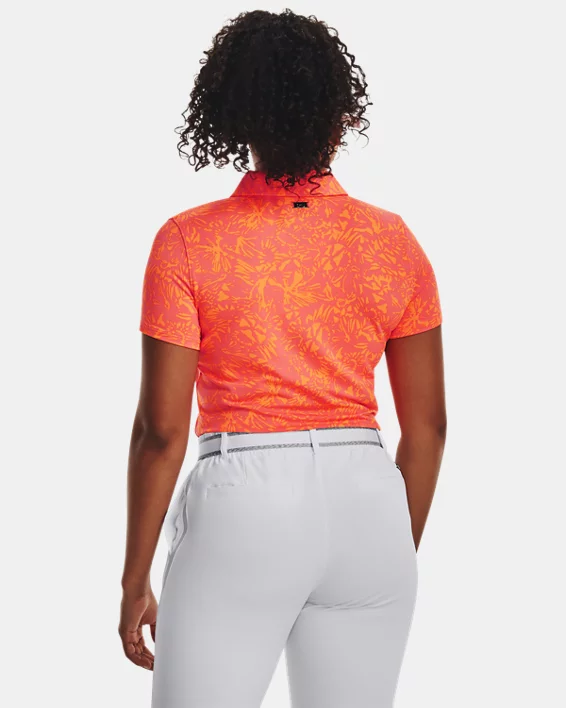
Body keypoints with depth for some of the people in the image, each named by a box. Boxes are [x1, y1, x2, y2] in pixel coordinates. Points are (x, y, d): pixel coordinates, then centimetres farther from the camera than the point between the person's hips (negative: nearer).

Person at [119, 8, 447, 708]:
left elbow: (161, 427, -7)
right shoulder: (393, 242, 2)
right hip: (366, 506, 3)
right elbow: (427, 423, 6)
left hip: (243, 512, -3)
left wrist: (135, 579, 2)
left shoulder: (188, 242, -6)